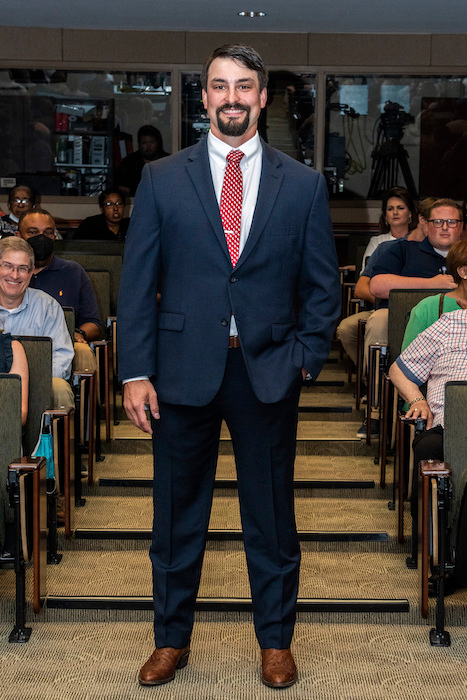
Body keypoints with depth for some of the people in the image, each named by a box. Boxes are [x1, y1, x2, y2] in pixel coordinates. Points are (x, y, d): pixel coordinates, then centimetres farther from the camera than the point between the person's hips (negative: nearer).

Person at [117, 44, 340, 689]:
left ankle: (276, 641, 26)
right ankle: (172, 640, 26)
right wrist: (136, 372, -5)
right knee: (177, 515, 10)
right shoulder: (161, 180, 4)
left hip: (268, 371, 0)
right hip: (183, 368, 0)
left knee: (272, 516, 9)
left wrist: (305, 359, -3)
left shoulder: (303, 185, 5)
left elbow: (322, 285, 8)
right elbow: (137, 281, 2)